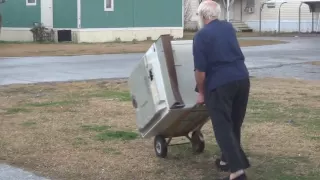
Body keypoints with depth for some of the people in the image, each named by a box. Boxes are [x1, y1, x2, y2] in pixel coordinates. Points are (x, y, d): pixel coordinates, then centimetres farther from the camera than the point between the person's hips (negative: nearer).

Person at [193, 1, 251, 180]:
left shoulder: (202, 35, -5)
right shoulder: (229, 27, 15)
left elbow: (200, 69, -9)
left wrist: (201, 93, 4)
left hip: (220, 83, -6)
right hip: (242, 78, 7)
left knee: (223, 127, -3)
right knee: (235, 124, 18)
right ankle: (229, 160, 30)